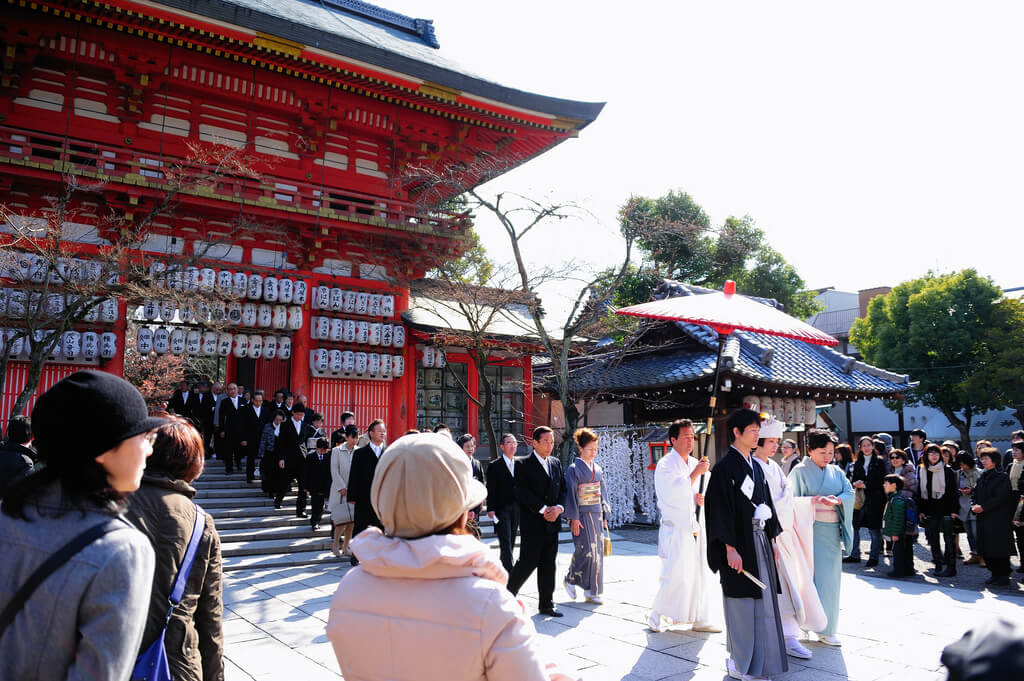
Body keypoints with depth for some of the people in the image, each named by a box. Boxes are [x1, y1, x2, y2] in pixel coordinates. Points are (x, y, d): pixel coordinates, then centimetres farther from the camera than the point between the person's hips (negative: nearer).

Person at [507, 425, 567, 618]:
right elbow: (522, 492, -15)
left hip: (552, 523, 6)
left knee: (548, 564, 9)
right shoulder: (524, 465, -7)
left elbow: (563, 489, 13)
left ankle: (546, 604, 17)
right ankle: (508, 594, 19)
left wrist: (558, 508, -5)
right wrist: (543, 509, -17)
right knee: (528, 562, -2)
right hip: (533, 523, -6)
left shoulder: (556, 463, 13)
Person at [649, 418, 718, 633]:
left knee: (701, 575, 10)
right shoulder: (666, 464, -10)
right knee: (673, 575, -6)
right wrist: (696, 473, -19)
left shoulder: (694, 463, 13)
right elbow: (674, 492, -22)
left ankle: (700, 619, 22)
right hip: (676, 529, -7)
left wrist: (701, 498, 2)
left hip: (695, 527, 7)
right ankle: (656, 617, 11)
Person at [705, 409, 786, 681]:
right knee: (742, 603, 0)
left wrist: (772, 538, 14)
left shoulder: (755, 466, 12)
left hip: (759, 542, 8)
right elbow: (720, 509, -17)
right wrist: (730, 548, -21)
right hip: (739, 545, -8)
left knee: (762, 601, 13)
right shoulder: (725, 467, -13)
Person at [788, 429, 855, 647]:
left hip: (832, 530, 5)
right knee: (813, 576, -9)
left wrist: (837, 499, -17)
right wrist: (812, 500, -22)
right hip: (811, 529, -5)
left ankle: (827, 630, 15)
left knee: (831, 579, 6)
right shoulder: (800, 472, -2)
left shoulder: (836, 472, 14)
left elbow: (850, 492, 3)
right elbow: (792, 500, -6)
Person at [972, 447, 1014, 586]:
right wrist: (975, 505, -4)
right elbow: (977, 495, 15)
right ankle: (995, 574, 19)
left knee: (999, 549, -3)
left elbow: (1000, 498, -15)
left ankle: (1004, 576, 8)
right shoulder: (982, 477, 13)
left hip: (999, 519, -7)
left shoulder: (1002, 477, -7)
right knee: (985, 549, 7)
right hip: (983, 518, 7)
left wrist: (983, 507, -18)